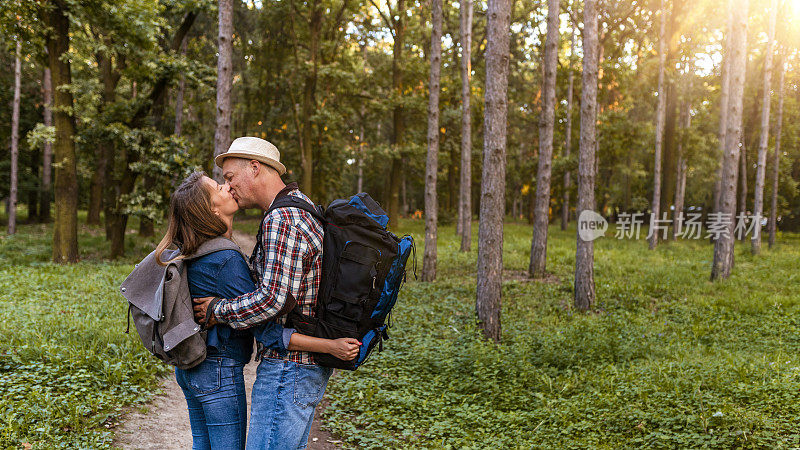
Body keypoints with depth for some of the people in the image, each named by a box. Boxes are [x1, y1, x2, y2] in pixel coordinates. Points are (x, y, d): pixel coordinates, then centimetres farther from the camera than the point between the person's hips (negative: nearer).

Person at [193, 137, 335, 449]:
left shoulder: (282, 219, -19)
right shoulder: (302, 207, 14)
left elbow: (273, 301, -26)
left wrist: (218, 310, -12)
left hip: (289, 365, -11)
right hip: (307, 361, 11)